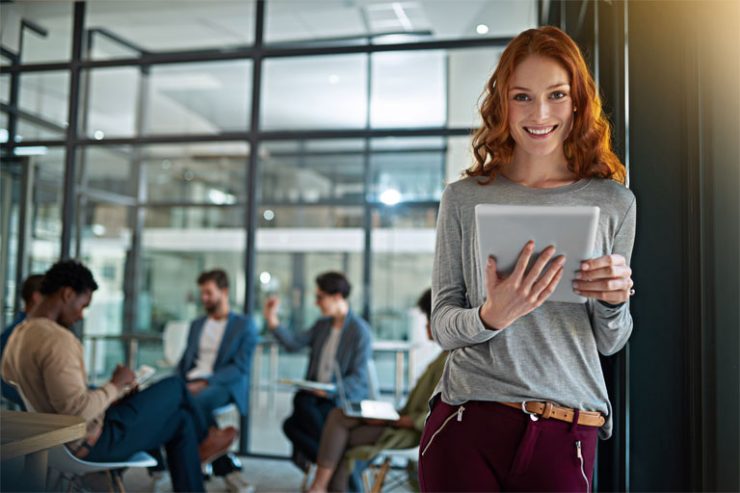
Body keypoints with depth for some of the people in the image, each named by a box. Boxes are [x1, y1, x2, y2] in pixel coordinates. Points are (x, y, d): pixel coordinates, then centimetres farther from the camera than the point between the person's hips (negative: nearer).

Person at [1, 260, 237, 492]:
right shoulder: (57, 340, -27)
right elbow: (78, 411, -33)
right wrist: (115, 385, -16)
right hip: (94, 442, -10)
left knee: (181, 421, 16)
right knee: (175, 387, 5)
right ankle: (202, 441, 34)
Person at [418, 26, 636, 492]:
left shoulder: (614, 203, 2)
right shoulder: (464, 199, 0)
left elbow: (609, 343, 7)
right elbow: (443, 326, 1)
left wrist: (615, 301, -14)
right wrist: (491, 316, -20)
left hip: (566, 434, 1)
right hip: (467, 421, -1)